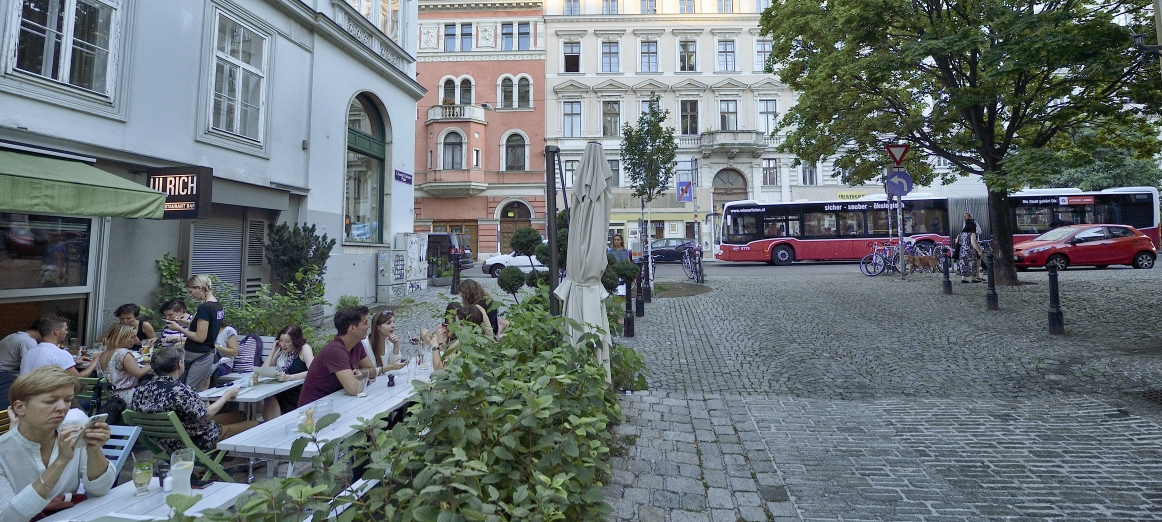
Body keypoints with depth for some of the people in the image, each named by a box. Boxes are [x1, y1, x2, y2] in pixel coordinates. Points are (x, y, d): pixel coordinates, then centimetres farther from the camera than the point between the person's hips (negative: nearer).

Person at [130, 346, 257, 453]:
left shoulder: (140, 389, -7)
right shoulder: (180, 390, -33)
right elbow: (207, 414, -24)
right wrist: (227, 395, -8)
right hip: (196, 443, -9)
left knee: (240, 415, 18)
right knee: (253, 424, 1)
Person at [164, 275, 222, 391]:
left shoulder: (204, 308, -19)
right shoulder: (217, 305, 8)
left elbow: (200, 337, -19)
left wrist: (178, 328, -9)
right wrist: (185, 323, 11)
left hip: (197, 358, -9)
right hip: (208, 355, 9)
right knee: (200, 394, 13)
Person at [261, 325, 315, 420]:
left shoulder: (304, 349, -6)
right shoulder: (281, 351, 13)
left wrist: (289, 377, -34)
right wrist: (273, 350, 2)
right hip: (283, 393, 5)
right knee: (269, 401, -26)